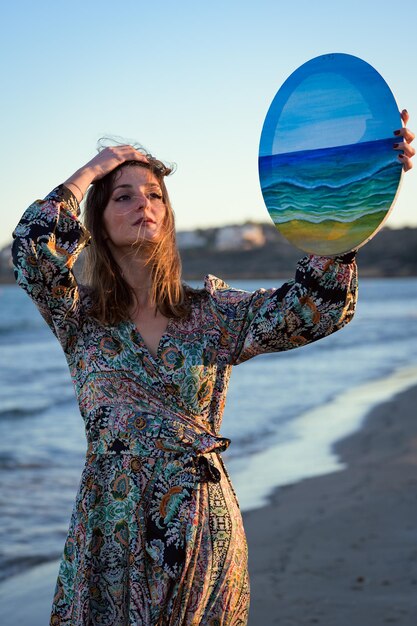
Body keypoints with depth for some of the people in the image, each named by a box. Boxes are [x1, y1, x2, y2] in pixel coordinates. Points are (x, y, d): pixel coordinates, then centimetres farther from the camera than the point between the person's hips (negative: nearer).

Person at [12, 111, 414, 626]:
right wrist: (91, 171, -4)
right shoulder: (82, 316, 2)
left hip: (205, 532, 1)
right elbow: (33, 248, -17)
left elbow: (315, 305, -14)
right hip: (111, 536, 0)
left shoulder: (213, 314, 1)